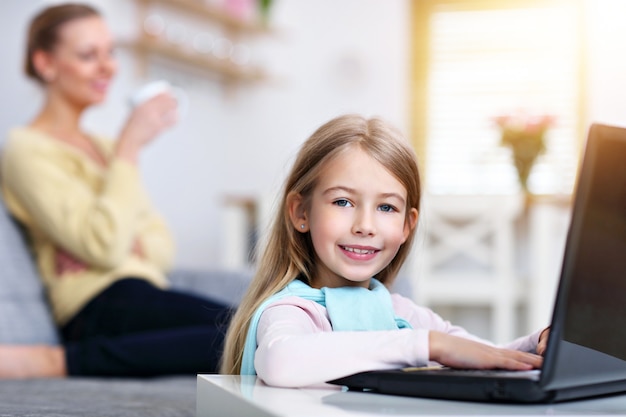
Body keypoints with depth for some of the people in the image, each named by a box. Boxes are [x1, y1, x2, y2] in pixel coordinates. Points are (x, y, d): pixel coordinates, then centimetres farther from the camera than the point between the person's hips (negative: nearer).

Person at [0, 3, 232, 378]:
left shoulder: (103, 147, 26)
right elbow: (105, 247, -14)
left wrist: (129, 242, -5)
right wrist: (130, 146, -8)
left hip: (148, 297, 7)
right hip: (108, 306, -7)